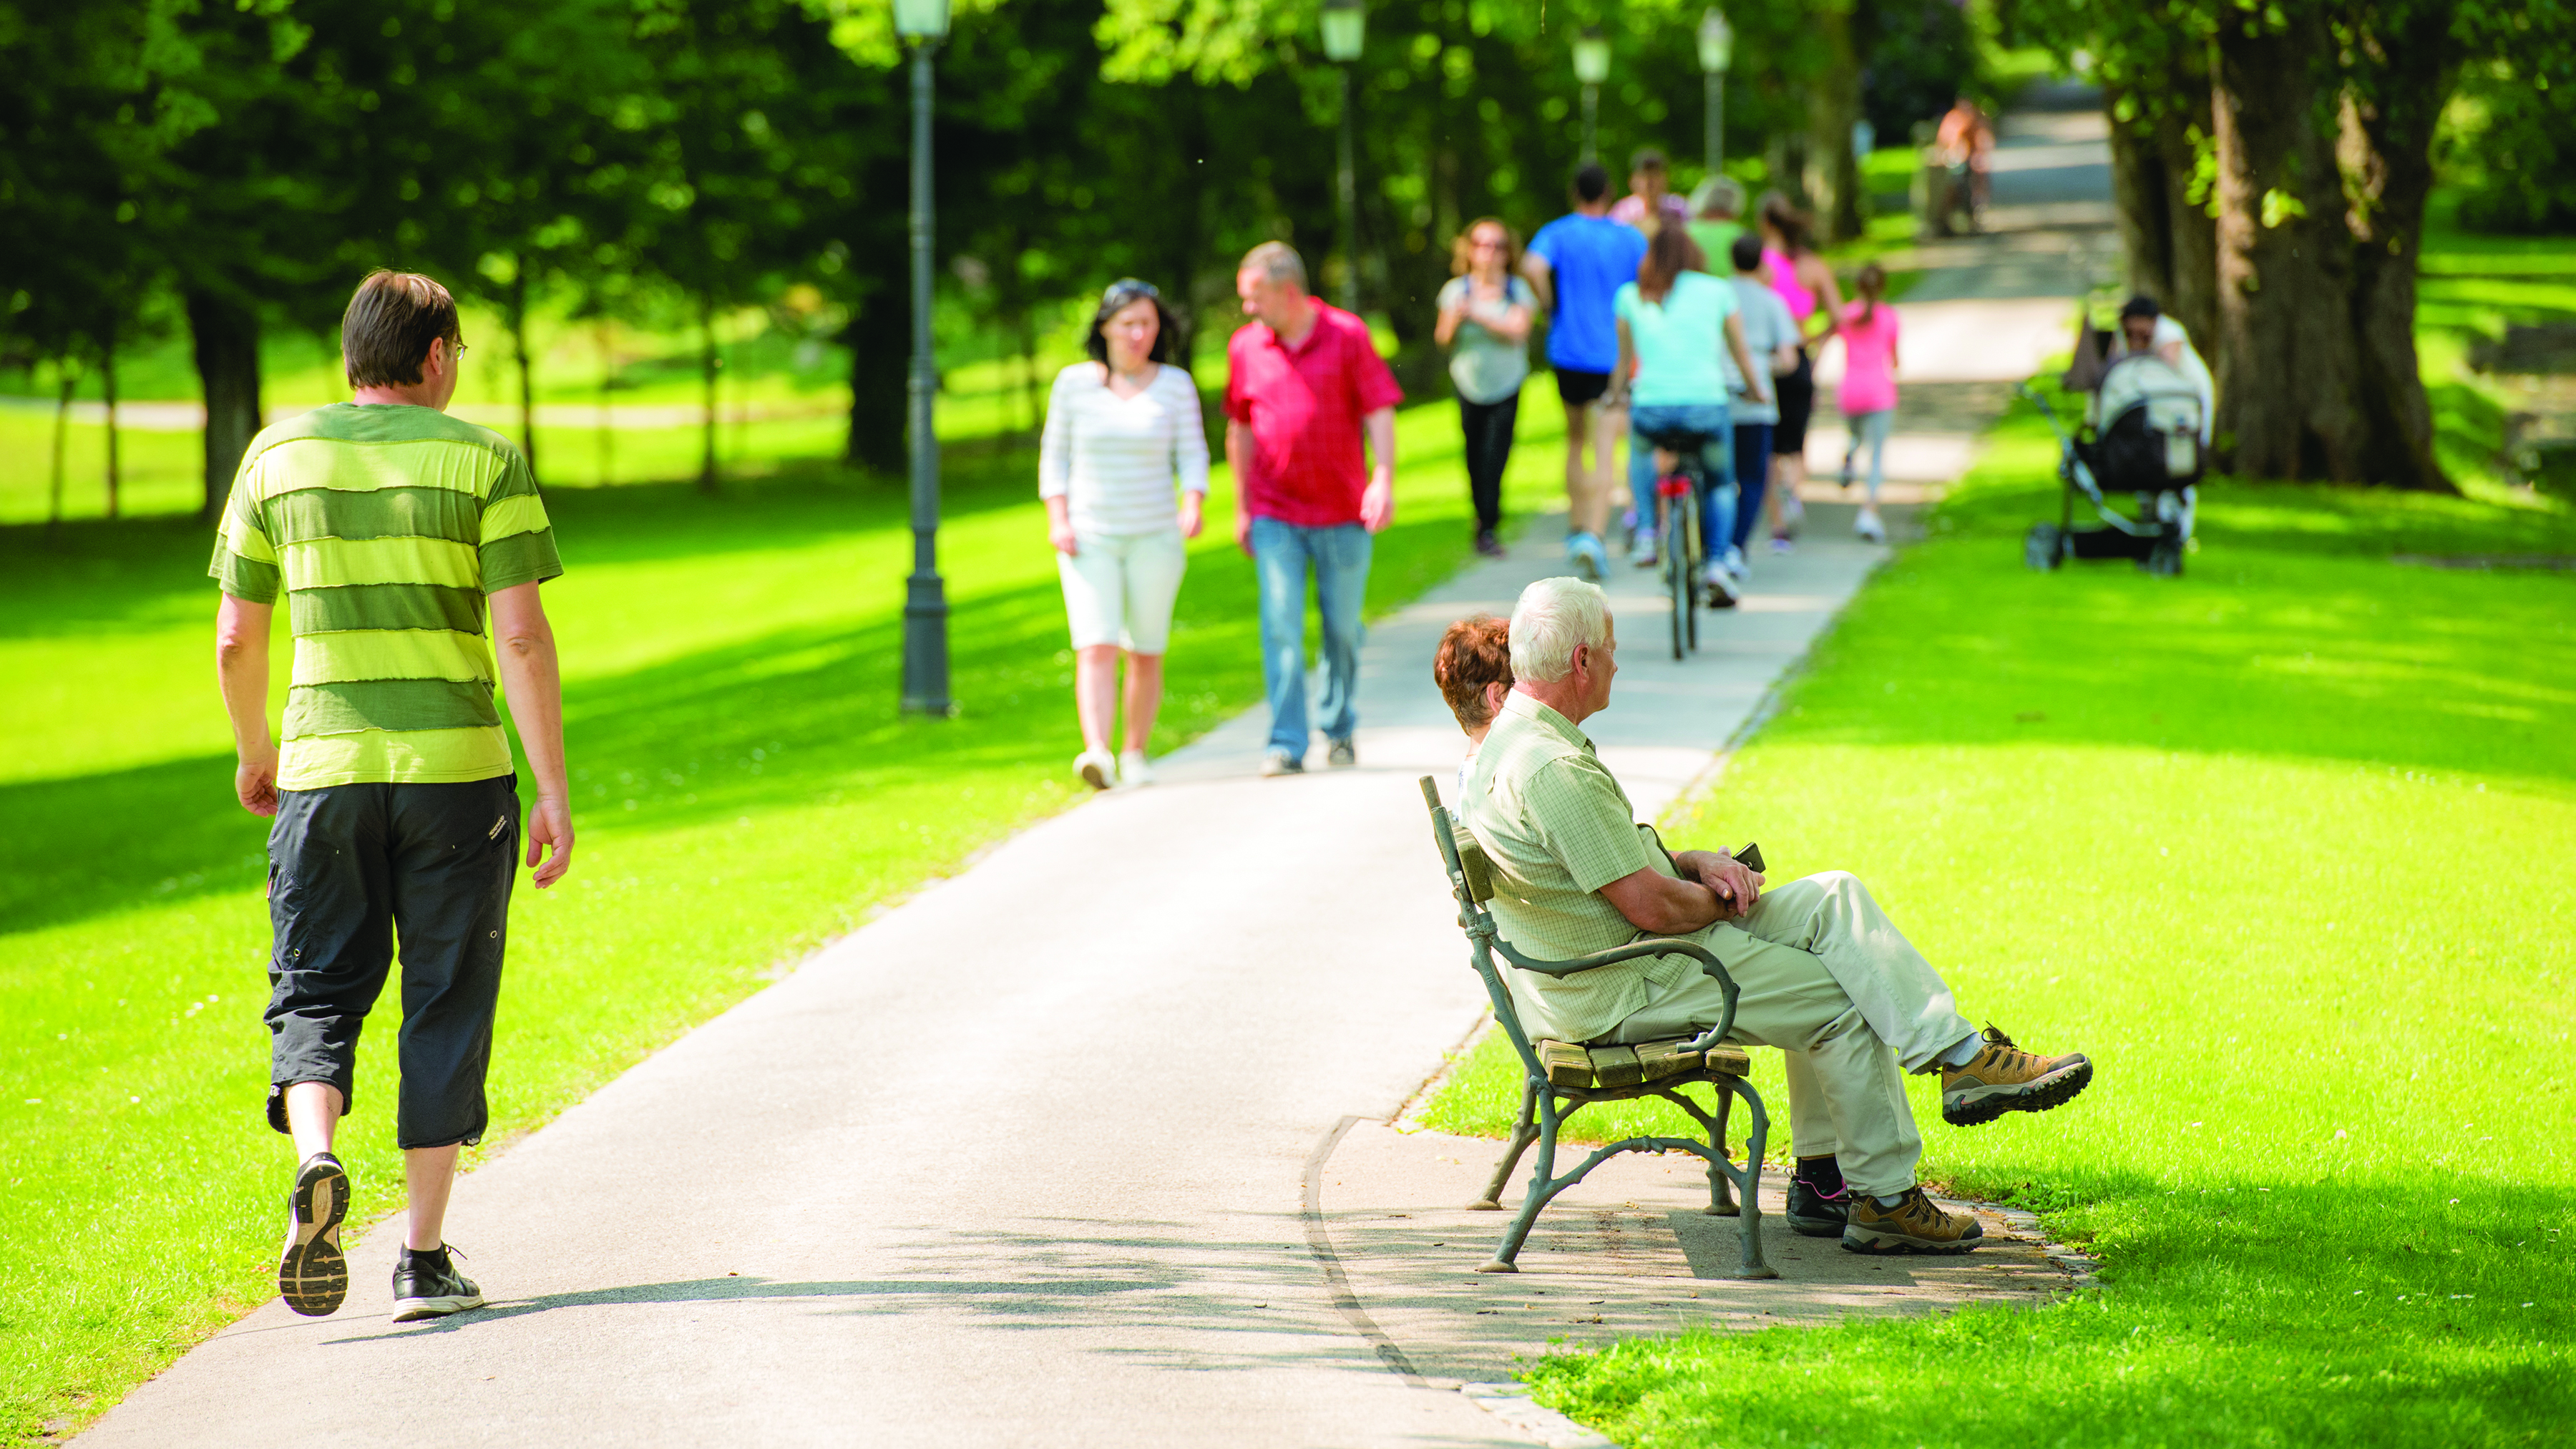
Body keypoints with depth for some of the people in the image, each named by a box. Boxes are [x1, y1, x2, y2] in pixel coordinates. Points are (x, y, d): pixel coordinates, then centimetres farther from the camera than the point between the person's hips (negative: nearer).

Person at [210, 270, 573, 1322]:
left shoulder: (277, 456, 5)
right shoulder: (483, 459, -3)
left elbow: (235, 640, 7)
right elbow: (522, 637, -10)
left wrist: (253, 753, 24)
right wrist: (555, 792, -7)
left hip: (321, 766, 2)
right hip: (456, 765, -1)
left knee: (315, 992, 8)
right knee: (445, 1006, 7)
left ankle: (315, 1164, -22)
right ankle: (424, 1258, 7)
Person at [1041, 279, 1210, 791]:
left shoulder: (1176, 386, 0)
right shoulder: (1074, 383, 0)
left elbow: (1192, 458, 1)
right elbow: (1055, 457, 6)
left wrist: (1193, 509, -18)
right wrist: (1057, 521, -7)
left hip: (1154, 538, 1)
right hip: (1089, 539, -1)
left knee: (1146, 654, 7)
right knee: (1096, 649, -16)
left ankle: (1135, 753, 25)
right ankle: (1097, 755, -30)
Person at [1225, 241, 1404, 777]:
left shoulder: (1347, 336, -4)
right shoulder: (1246, 346, 5)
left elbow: (1379, 413, -4)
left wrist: (1384, 481, -17)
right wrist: (1241, 506, 15)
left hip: (1342, 511, -1)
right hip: (1275, 514, 1)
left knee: (1342, 628, 8)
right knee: (1281, 627, -10)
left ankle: (1339, 728, 28)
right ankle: (1286, 745, -10)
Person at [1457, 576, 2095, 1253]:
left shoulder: (1510, 743, 11)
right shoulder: (1551, 769, -25)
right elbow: (1652, 907, -24)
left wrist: (1695, 863, 3)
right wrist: (1725, 898, -4)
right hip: (1621, 992, -11)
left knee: (1834, 898, 7)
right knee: (1840, 1004, -7)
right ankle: (1884, 1201, 0)